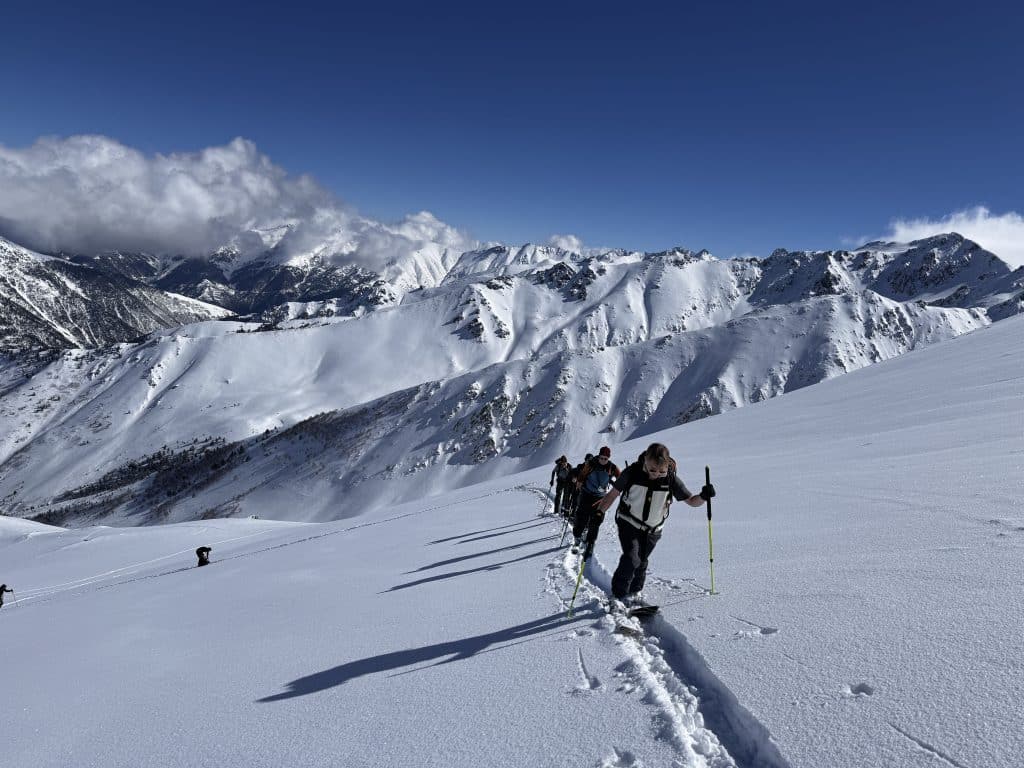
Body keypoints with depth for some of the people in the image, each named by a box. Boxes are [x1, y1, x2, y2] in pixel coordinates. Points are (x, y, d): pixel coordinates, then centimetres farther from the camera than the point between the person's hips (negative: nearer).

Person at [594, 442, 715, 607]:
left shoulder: (671, 479, -15)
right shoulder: (633, 472, -20)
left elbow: (691, 500, -10)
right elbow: (613, 493, -8)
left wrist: (703, 496, -30)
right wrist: (599, 512, -16)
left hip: (653, 530, 3)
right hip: (629, 523, -2)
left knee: (641, 562, 11)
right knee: (631, 558, -17)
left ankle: (634, 593, 35)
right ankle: (619, 595, 1)